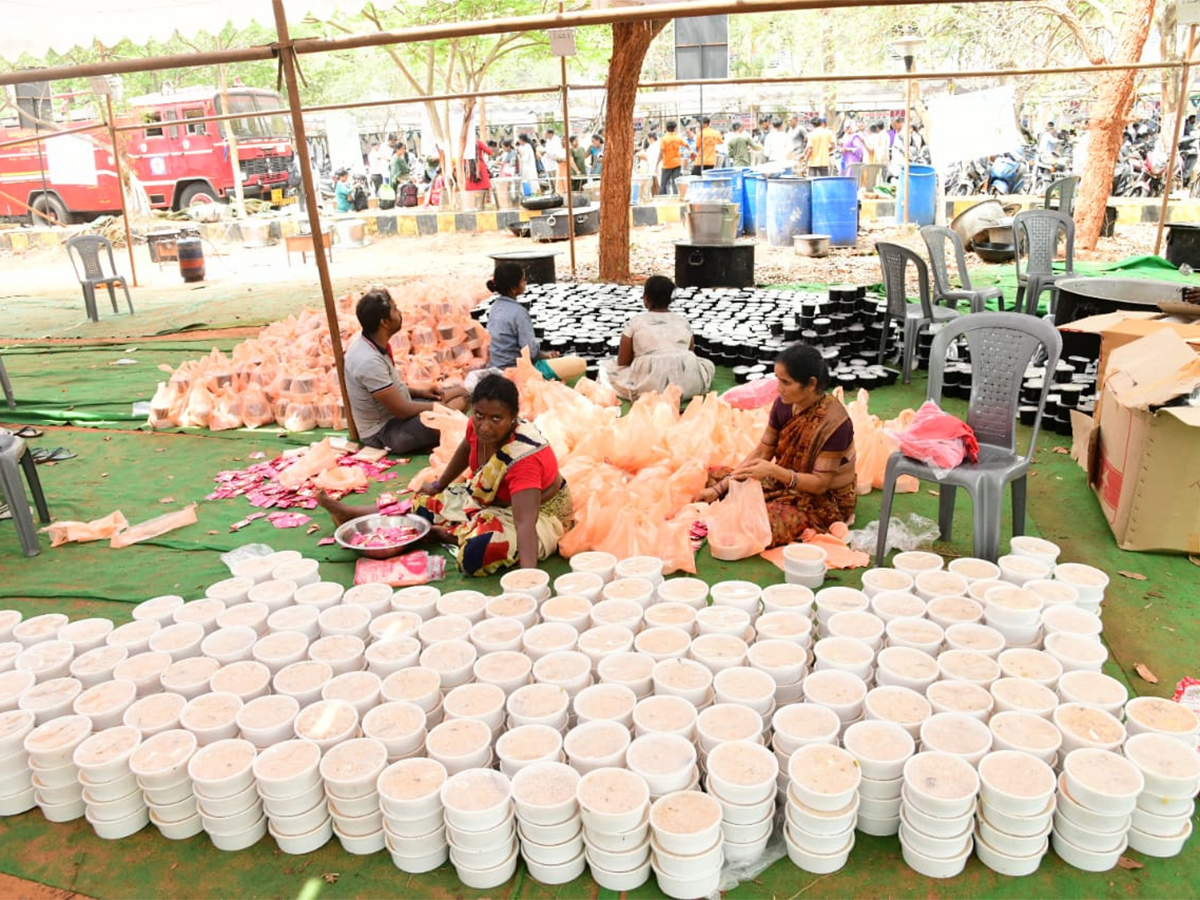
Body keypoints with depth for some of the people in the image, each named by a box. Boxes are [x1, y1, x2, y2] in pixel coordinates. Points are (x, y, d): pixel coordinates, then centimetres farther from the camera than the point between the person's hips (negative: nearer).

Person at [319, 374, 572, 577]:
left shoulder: (523, 457, -37)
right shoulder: (478, 425, -18)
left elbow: (526, 521, -45)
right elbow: (466, 449, 7)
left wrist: (528, 574, -56)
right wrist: (439, 485, 17)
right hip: (492, 498, 7)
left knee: (477, 552, -31)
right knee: (427, 502, 11)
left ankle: (452, 533, 3)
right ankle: (350, 513, 29)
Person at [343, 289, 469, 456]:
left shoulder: (369, 343, 0)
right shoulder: (369, 361, -29)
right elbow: (403, 411, -23)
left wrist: (419, 392, 6)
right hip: (383, 431, -10)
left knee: (461, 393, 9)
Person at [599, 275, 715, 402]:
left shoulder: (635, 322, 3)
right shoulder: (683, 321, 12)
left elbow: (622, 362, 4)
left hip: (648, 386, -2)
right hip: (686, 385, 3)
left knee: (606, 366, 21)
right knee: (708, 365, 34)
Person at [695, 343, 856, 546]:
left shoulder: (834, 422, -29)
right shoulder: (784, 404, -9)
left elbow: (820, 484, -25)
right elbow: (761, 453, -2)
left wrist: (774, 471, -38)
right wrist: (719, 488, -9)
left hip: (824, 501, -6)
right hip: (786, 482, 6)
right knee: (714, 476, 1)